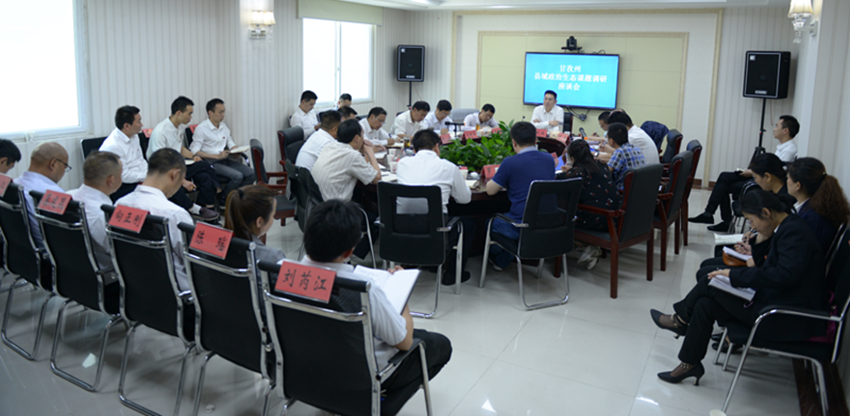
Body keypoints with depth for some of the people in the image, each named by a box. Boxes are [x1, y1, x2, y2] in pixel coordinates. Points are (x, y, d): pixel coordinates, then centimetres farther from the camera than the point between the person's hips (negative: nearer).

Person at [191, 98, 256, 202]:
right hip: (211, 162, -7)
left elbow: (231, 144, 23)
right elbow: (194, 151, -13)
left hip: (226, 160, 7)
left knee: (251, 174, -14)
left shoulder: (223, 126, 17)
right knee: (237, 176, -28)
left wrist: (236, 153, -2)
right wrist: (217, 156, -20)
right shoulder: (201, 128, -6)